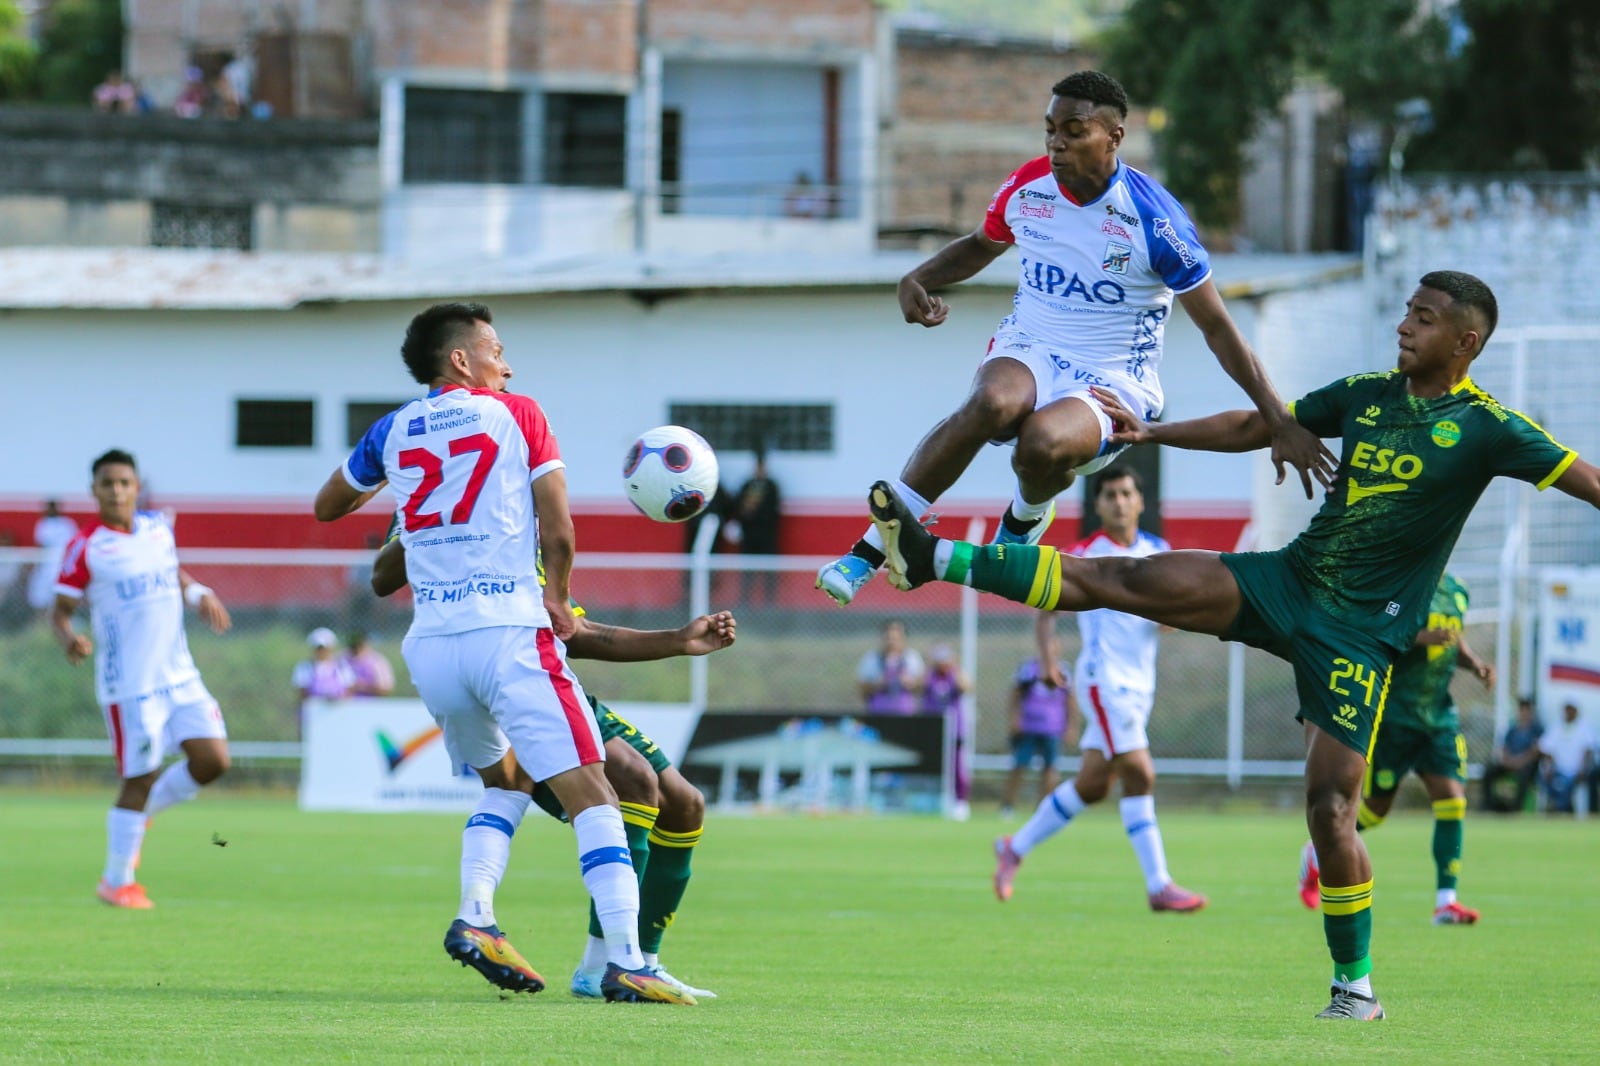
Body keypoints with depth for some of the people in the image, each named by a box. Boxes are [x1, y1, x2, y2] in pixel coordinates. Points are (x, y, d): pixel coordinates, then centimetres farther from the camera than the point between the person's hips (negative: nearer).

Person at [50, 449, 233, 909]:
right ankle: (117, 882, 12)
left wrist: (200, 595, 6)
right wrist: (71, 640, -27)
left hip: (179, 676, 6)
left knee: (212, 760, -2)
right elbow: (60, 611, -6)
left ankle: (141, 813, 22)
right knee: (140, 779, -3)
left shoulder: (158, 529, 7)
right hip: (129, 684, -6)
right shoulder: (85, 548, -9)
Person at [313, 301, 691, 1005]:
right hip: (510, 631, -5)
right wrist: (558, 598, 16)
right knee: (590, 793, -9)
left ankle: (475, 921, 6)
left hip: (431, 644, 5)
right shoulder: (515, 415, 4)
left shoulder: (393, 431, 14)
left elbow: (326, 508, 31)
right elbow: (559, 532, -1)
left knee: (501, 781, 27)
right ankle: (625, 962, -24)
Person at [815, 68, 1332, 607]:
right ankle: (866, 552, -36)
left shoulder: (1152, 218, -15)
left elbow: (1217, 328, -8)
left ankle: (1026, 516, 1)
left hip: (1113, 382, -3)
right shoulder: (1027, 187, -1)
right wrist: (918, 281, 3)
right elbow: (981, 245, 23)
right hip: (1029, 355, 3)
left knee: (1043, 441, -38)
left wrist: (1279, 422, -11)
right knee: (993, 403, -36)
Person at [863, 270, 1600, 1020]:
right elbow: (1254, 428, 18)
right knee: (1120, 580, -5)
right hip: (1285, 581, 5)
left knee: (1331, 808, -11)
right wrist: (1152, 433, 15)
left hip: (1360, 633, -5)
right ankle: (934, 558, -6)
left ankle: (1355, 986, 3)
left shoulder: (1486, 428, -8)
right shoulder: (1366, 395, 9)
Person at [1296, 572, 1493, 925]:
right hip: (1395, 713, -6)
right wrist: (1418, 638, -28)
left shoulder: (1455, 592, 11)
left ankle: (1445, 901, -5)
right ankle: (1318, 854, 32)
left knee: (1452, 797, -8)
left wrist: (1475, 663, 4)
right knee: (1376, 806, 3)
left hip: (1439, 712, 6)